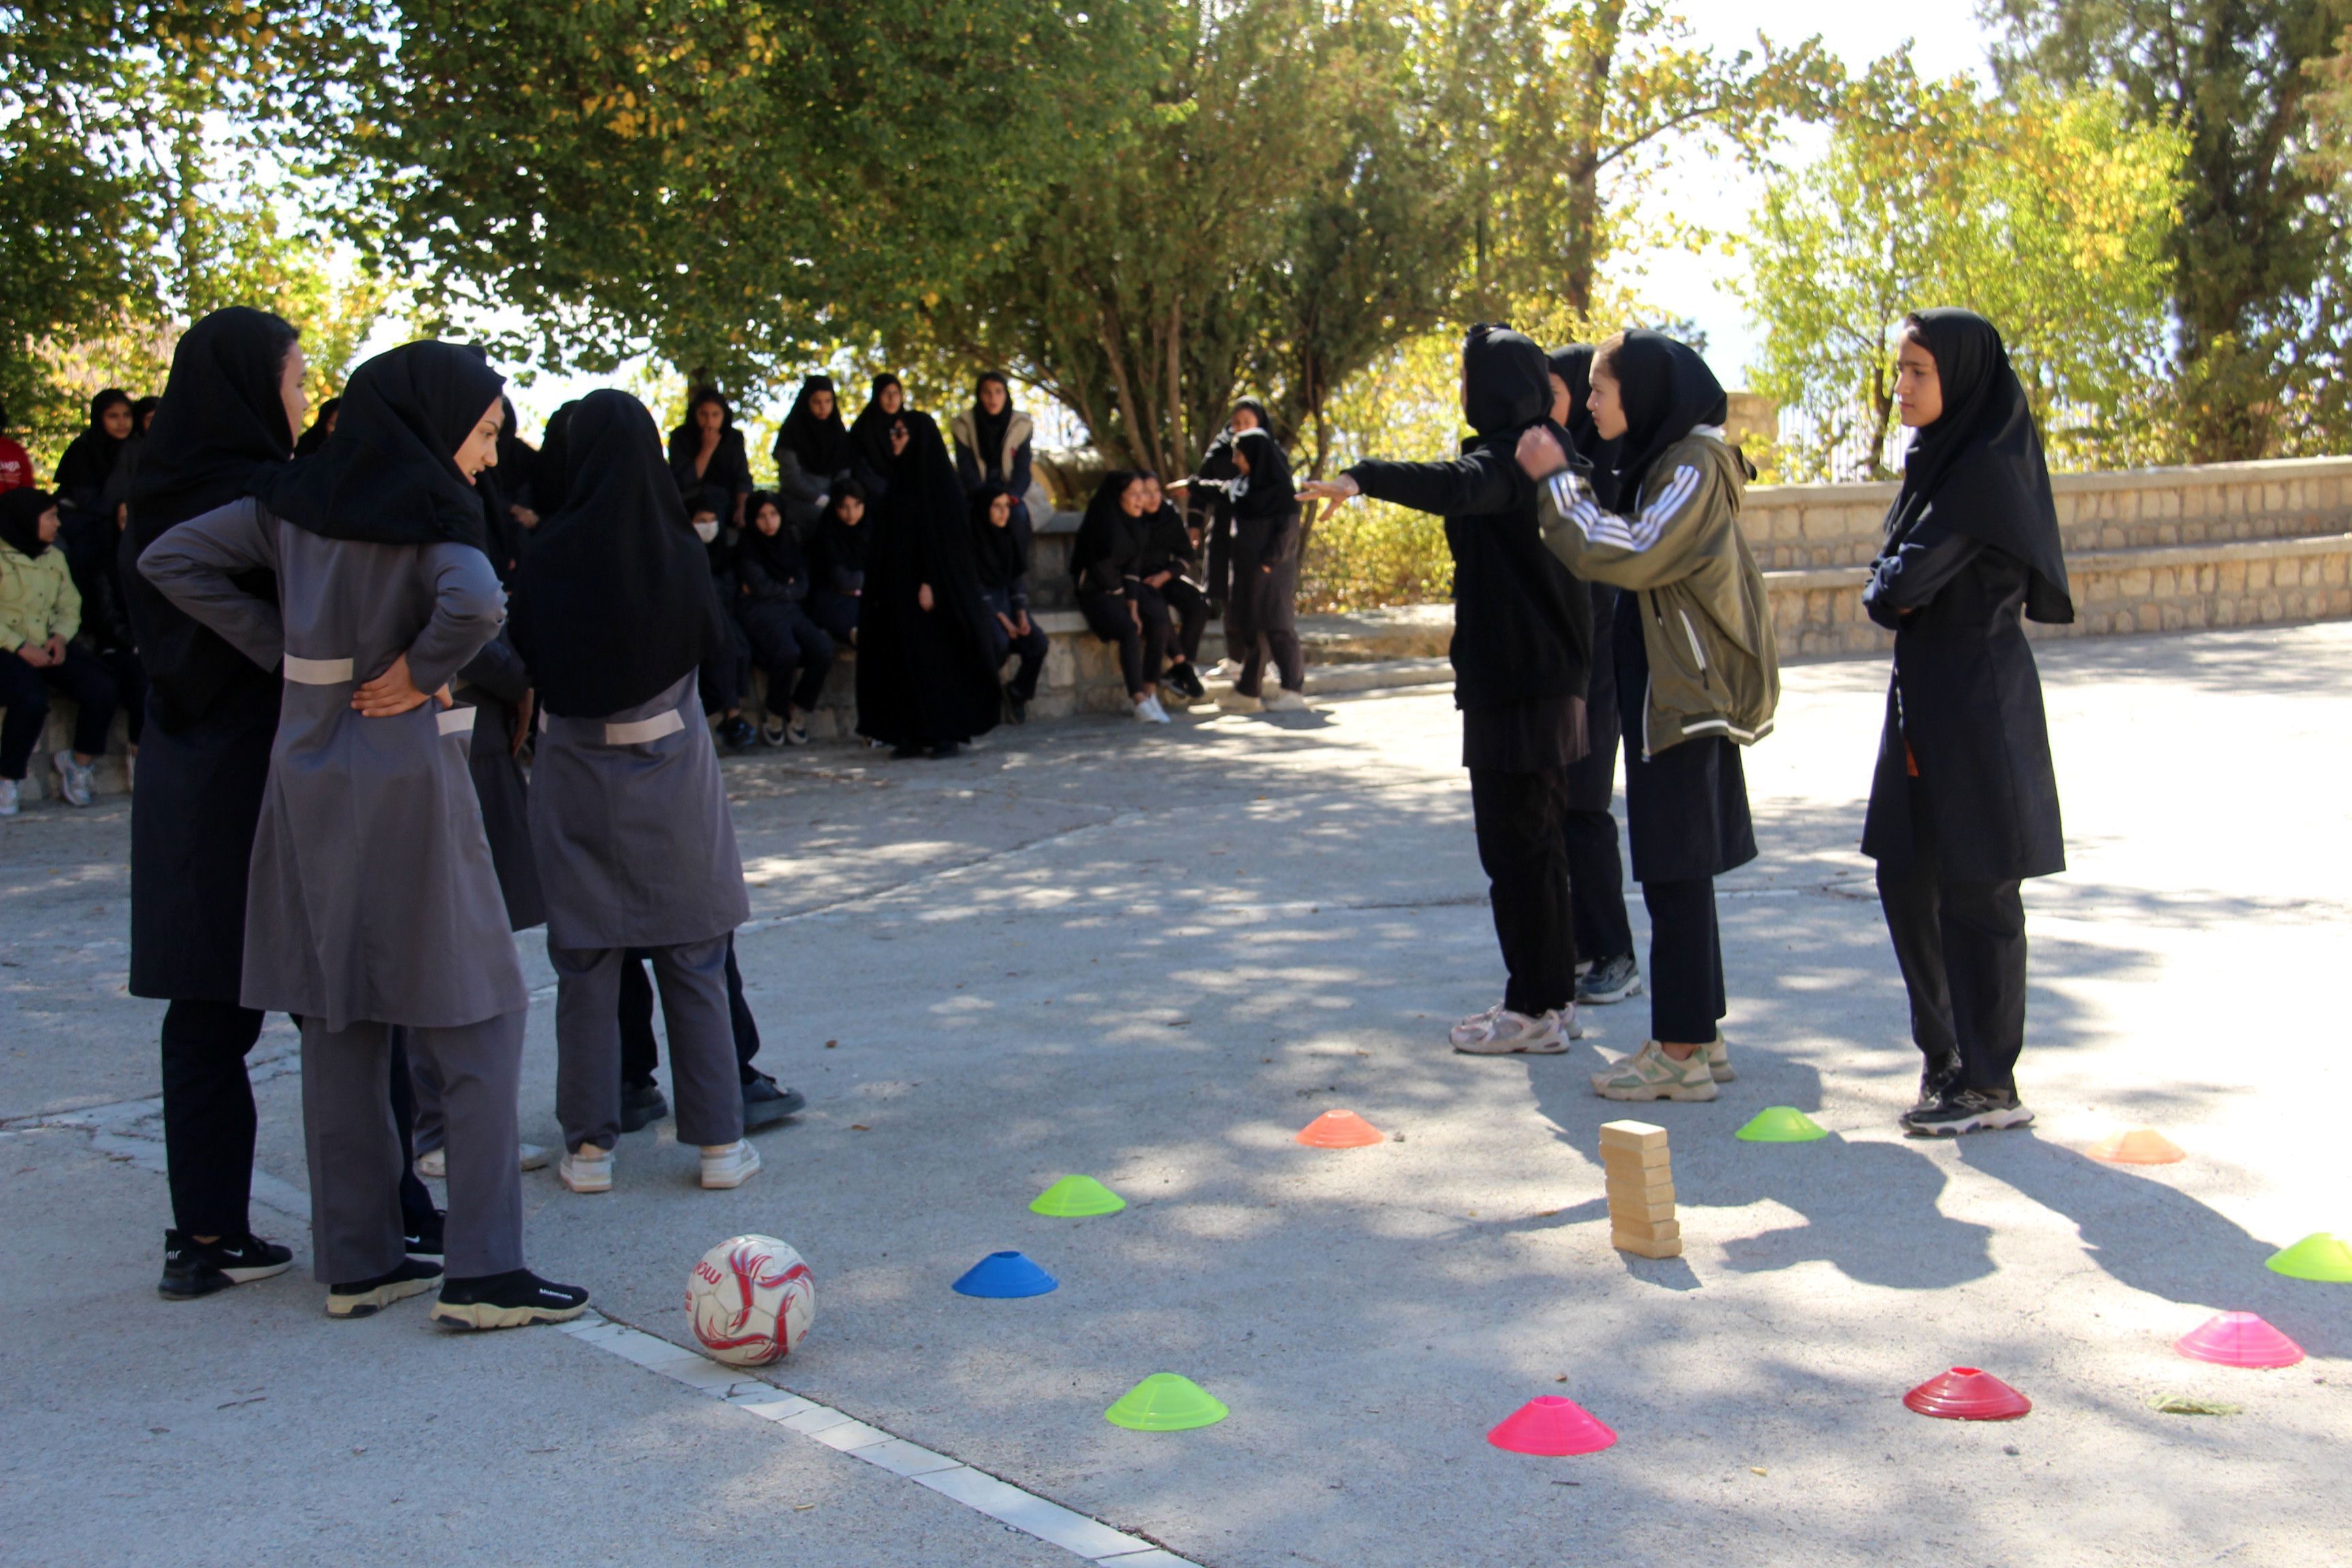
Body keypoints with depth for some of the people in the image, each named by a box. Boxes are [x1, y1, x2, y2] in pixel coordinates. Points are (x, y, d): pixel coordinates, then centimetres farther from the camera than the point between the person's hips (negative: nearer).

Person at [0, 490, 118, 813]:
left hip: (49, 648, 6)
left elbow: (70, 606, 16)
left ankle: (79, 762, 5)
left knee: (102, 688, -17)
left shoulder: (55, 557, 17)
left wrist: (61, 636, -5)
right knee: (31, 698, -34)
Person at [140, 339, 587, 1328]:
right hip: (407, 779, -7)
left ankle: (357, 1261, 17)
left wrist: (282, 648, 6)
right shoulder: (431, 513, -12)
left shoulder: (295, 499, 7)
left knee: (340, 1024, 11)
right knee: (475, 1022, 0)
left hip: (309, 782, 7)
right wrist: (422, 672, -13)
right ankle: (481, 1274, -2)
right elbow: (472, 604, -31)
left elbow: (173, 559, 10)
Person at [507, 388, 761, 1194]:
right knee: (693, 962, 8)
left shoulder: (549, 556, -10)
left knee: (586, 963, 8)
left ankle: (589, 1145, 11)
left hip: (575, 773, 0)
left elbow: (525, 656, 0)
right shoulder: (680, 553, -10)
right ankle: (718, 1141, 11)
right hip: (672, 771, 0)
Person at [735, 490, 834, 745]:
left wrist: (774, 589, 1)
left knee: (823, 651, -26)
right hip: (759, 611, -5)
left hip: (791, 610, 5)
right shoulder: (747, 547, 6)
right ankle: (775, 721, -15)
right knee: (788, 652, -36)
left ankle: (799, 715, -8)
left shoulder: (790, 542, 20)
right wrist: (788, 589, 8)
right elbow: (760, 587, -6)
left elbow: (803, 589, 12)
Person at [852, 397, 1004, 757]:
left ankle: (945, 734, 0)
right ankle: (914, 734, 8)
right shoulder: (896, 481, 15)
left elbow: (944, 536, -14)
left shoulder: (937, 481, -8)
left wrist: (930, 583, -21)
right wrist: (874, 586, 13)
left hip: (926, 590, -8)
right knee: (905, 660, 5)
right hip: (898, 589, 8)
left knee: (937, 659, -5)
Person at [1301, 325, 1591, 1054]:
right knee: (1537, 842, 16)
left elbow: (1453, 486, -39)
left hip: (1512, 685, -10)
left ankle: (1534, 1012, 2)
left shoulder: (1503, 459, -16)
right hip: (1549, 679, 10)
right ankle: (1553, 996, 23)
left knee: (1513, 845, -4)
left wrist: (1364, 478, -48)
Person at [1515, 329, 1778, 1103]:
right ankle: (1699, 1034, 20)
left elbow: (1630, 557, -24)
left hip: (1683, 696, -10)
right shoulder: (1658, 461, 15)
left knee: (1674, 871, -7)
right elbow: (1630, 554, 15)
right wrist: (1562, 482, 8)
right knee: (1676, 869, 13)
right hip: (1668, 691, 10)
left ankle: (1681, 1053, -2)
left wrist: (1558, 482, -18)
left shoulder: (1693, 465, -14)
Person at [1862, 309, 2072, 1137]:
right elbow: (1889, 585, 15)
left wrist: (1887, 590, -1)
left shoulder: (1987, 469, -16)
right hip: (1922, 691, 9)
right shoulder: (1936, 458, 13)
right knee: (1905, 877, 13)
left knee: (1975, 891, -2)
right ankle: (1947, 1051, 26)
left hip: (1976, 702, -9)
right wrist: (1897, 593, -5)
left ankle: (1991, 1085, 7)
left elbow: (1905, 582, -20)